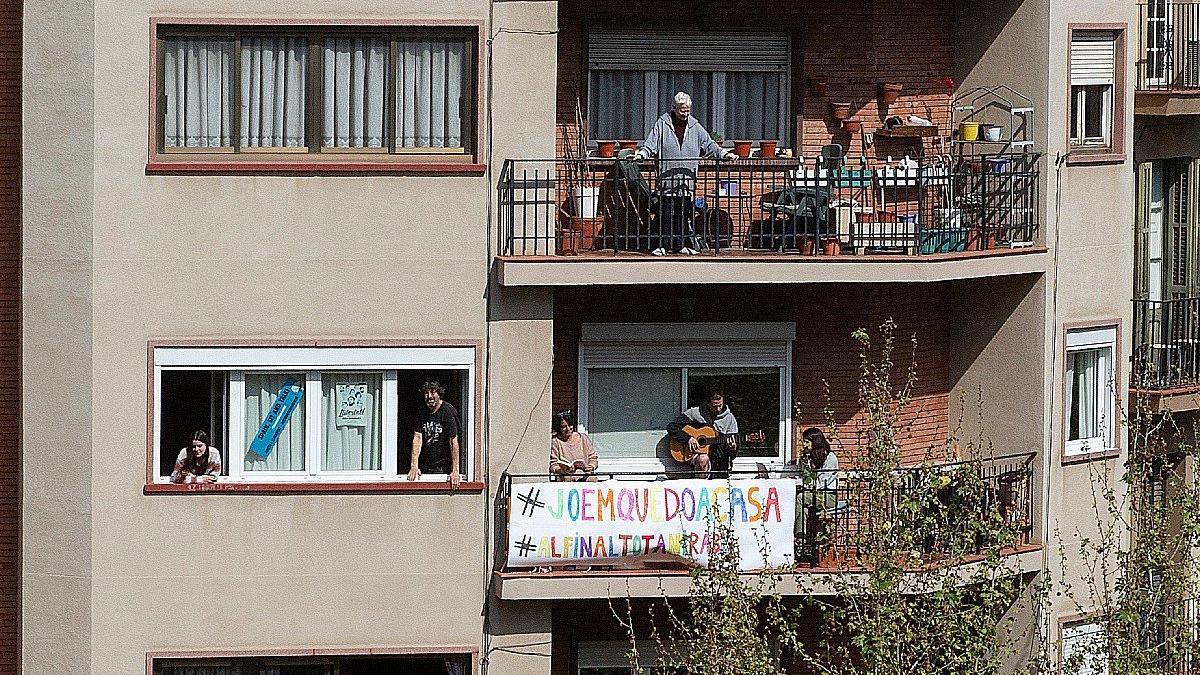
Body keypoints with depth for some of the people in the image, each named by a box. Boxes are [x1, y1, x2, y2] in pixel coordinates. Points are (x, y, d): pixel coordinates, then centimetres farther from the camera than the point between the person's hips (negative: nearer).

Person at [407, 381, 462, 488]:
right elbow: (417, 438, 3)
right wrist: (414, 466, -8)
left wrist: (455, 471, -20)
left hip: (444, 468, -5)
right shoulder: (423, 412, 8)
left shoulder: (448, 411, -10)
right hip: (425, 469, 5)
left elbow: (453, 441, -15)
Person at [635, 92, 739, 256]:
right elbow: (650, 144, 3)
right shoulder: (662, 125, 5)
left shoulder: (695, 127, 13)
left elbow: (709, 145, 17)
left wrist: (724, 154, 6)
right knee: (665, 214, -5)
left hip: (687, 181, 3)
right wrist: (641, 154, -15)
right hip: (667, 179, -3)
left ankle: (683, 244, 11)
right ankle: (662, 245, 0)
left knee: (684, 215, 3)